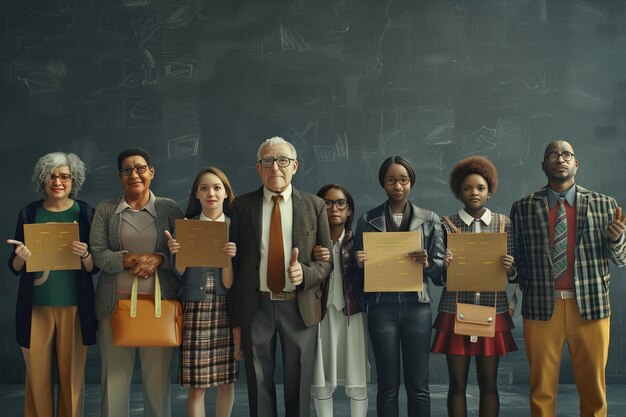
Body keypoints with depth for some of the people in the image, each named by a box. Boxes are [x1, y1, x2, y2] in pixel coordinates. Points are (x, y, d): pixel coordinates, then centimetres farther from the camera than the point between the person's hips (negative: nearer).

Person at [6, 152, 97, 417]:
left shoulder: (85, 213, 2)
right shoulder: (29, 213, 5)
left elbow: (94, 268, 2)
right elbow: (14, 268, 8)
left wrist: (85, 255, -19)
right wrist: (21, 257, -14)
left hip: (74, 307, -1)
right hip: (36, 306, 1)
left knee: (72, 375, 4)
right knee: (37, 375, 5)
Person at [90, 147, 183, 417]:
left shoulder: (169, 208, 6)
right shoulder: (105, 210, 8)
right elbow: (96, 253, 0)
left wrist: (158, 259, -15)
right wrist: (130, 260, -15)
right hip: (116, 304, 1)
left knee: (158, 378, 3)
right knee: (114, 377, 4)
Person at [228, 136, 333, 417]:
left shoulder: (314, 206, 2)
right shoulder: (242, 205, 3)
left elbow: (327, 259, 5)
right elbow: (234, 261, 4)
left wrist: (305, 273, -18)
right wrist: (235, 317, 2)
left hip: (300, 306, 0)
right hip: (256, 306, 0)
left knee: (298, 387, 11)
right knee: (259, 386, 10)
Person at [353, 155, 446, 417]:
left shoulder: (429, 220, 6)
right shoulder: (368, 220, 5)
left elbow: (440, 266, 5)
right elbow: (359, 270, 8)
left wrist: (427, 263, -16)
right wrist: (360, 263, -14)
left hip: (417, 306, 0)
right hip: (382, 307, 0)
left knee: (418, 385, 4)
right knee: (388, 385, 5)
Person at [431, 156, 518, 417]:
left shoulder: (504, 224, 5)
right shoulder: (447, 225, 1)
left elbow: (513, 276, 6)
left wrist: (510, 268, -16)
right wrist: (444, 266, -21)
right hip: (455, 312, -1)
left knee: (489, 383, 7)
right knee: (457, 384, 5)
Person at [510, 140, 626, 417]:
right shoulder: (523, 208, 4)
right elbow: (516, 259, 8)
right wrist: (525, 291, -6)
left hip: (590, 305, 1)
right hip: (541, 306, 0)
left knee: (593, 388, 9)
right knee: (542, 389, 8)